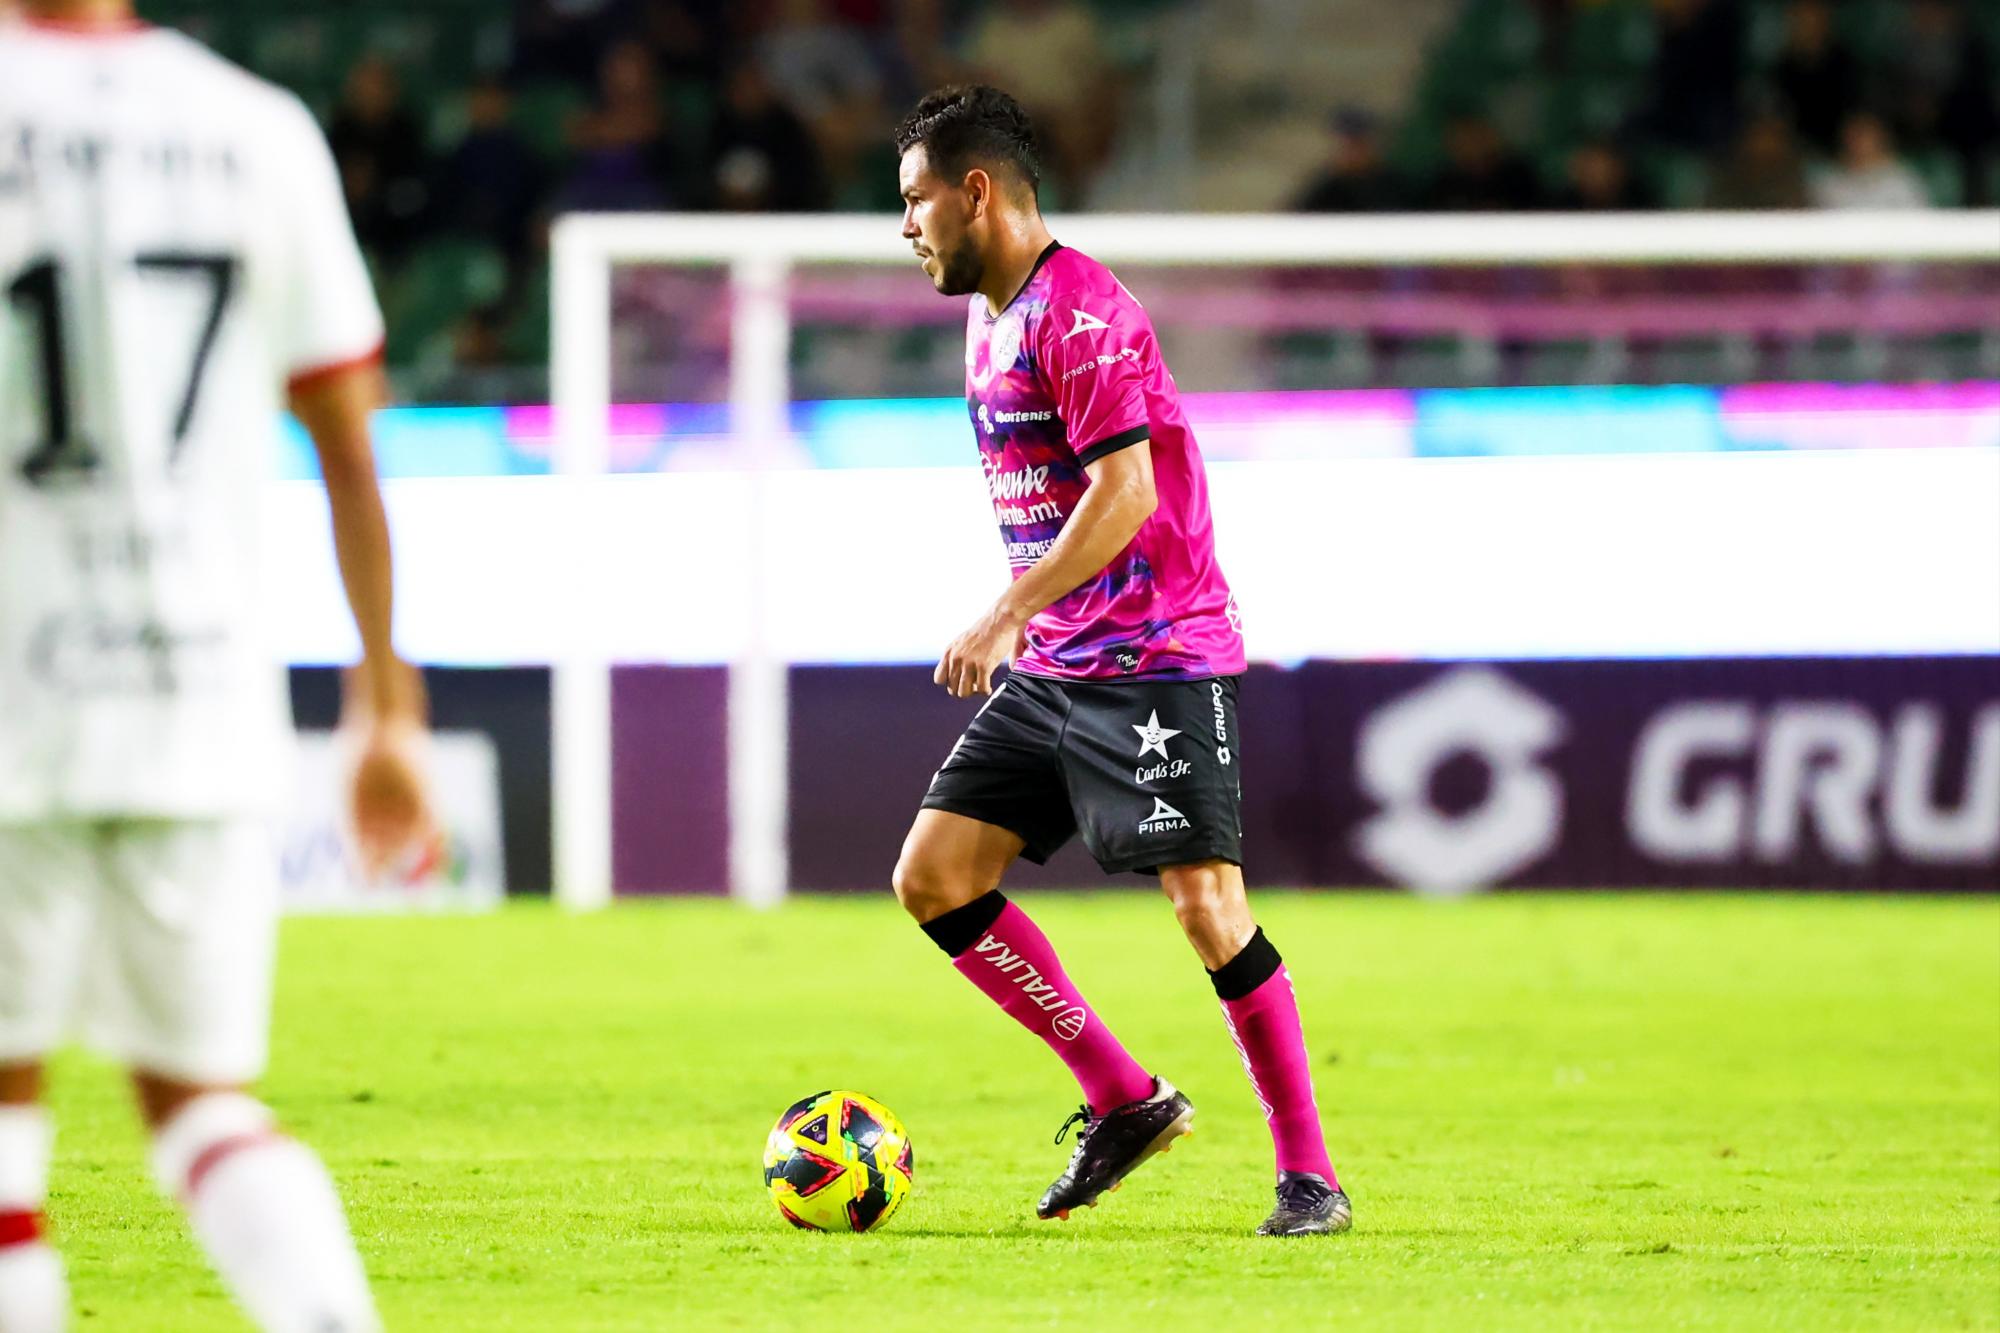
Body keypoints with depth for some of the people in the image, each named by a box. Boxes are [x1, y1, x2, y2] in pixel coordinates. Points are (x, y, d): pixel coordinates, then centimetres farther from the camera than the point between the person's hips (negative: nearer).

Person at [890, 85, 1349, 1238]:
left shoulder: (1082, 312, -15)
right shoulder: (989, 318, 15)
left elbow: (1123, 494, -23)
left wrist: (1005, 617, -25)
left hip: (1156, 660, -10)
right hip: (1052, 670, 10)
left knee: (1206, 903, -13)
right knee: (933, 875, 2)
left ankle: (1310, 1175, -4)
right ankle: (1126, 1101, 8)